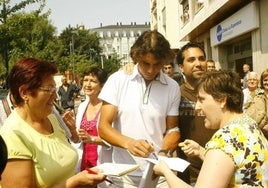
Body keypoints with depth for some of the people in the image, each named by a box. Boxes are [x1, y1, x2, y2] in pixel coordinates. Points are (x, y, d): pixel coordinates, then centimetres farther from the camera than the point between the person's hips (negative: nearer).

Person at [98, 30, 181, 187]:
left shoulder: (172, 87, -3)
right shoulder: (118, 80, -7)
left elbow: (172, 129, 4)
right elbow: (103, 127, -8)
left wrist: (163, 153, -15)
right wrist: (128, 142, -26)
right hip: (125, 174, -1)